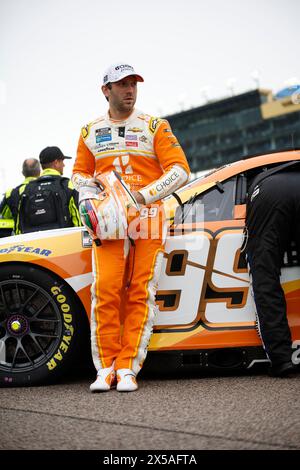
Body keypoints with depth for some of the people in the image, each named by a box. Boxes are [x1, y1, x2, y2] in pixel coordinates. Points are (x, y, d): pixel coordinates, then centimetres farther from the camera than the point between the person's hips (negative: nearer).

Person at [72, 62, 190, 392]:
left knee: (140, 293, -5)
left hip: (147, 217, -1)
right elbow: (79, 173, 24)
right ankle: (105, 368, -4)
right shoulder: (91, 132, 14)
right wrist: (90, 186, -1)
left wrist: (143, 195, -12)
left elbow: (179, 170, 0)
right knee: (106, 291, -11)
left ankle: (128, 368, -2)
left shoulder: (154, 127, 6)